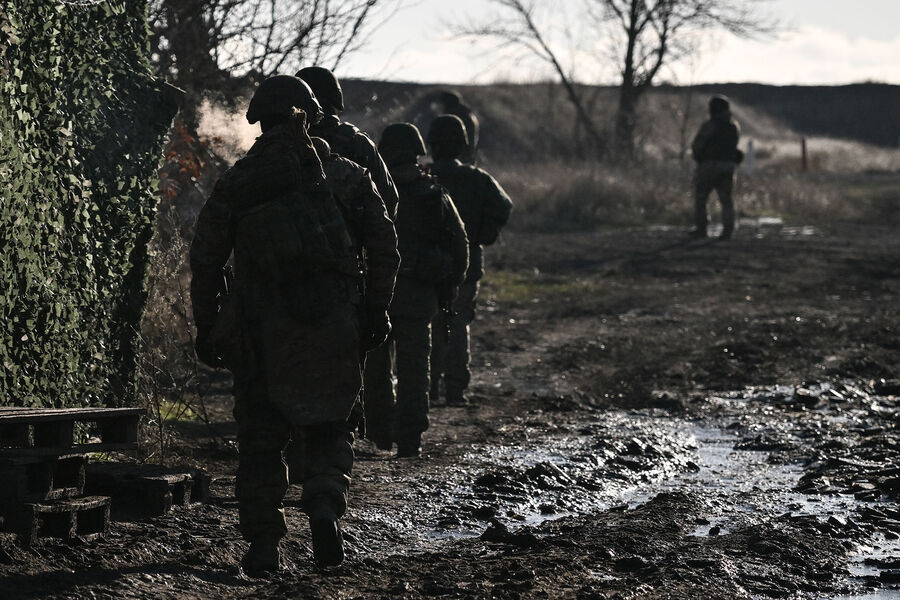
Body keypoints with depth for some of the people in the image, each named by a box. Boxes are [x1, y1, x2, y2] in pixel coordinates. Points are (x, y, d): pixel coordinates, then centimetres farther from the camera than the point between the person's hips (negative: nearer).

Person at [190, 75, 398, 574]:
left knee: (260, 439, 9)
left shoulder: (234, 183, 5)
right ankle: (325, 503, -14)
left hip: (262, 328, 0)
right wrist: (377, 307, 5)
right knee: (330, 429, 13)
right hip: (332, 325, 0)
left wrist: (205, 328, 13)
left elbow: (206, 259, 6)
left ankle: (263, 545, 5)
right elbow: (382, 240, 0)